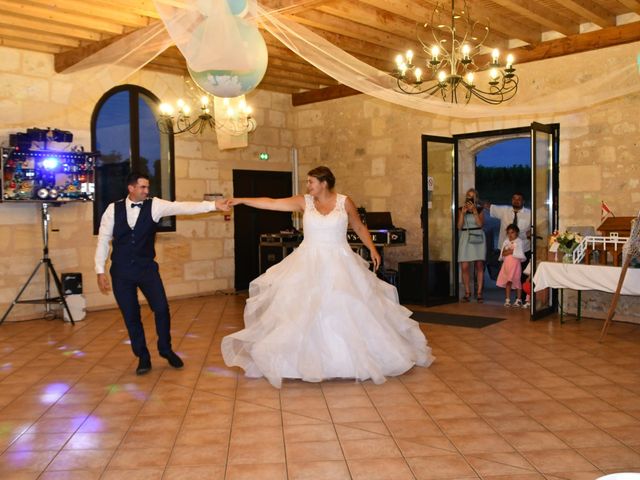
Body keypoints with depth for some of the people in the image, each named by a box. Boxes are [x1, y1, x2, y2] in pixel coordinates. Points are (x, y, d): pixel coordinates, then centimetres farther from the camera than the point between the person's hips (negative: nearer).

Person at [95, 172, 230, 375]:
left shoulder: (154, 205, -5)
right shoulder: (113, 209, -3)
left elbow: (182, 207, -16)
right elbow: (103, 240, 1)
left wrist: (213, 205, -28)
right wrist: (100, 271, -3)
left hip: (147, 268, 0)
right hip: (121, 271, 0)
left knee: (162, 309, -4)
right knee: (131, 315, 6)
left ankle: (165, 349, 22)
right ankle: (143, 357, 24)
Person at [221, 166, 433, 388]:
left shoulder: (345, 202, -1)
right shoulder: (304, 202, 1)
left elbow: (360, 227, 10)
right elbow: (271, 203, -2)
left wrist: (372, 249, 0)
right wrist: (241, 200, -5)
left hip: (339, 263, -1)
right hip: (309, 263, 1)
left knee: (349, 308, 1)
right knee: (304, 309, 0)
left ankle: (358, 357, 17)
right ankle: (306, 359, 12)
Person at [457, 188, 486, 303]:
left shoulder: (480, 209, 6)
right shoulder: (461, 209, 9)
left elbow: (480, 223, -7)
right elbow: (459, 226, 1)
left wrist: (474, 210, -11)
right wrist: (463, 213, -7)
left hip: (478, 238, -1)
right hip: (465, 238, 1)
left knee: (479, 266, -3)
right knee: (465, 267, -4)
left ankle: (479, 293, 3)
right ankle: (467, 292, 8)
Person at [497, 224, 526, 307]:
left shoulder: (519, 241, -4)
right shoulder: (506, 242, 12)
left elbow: (518, 253, -14)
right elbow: (502, 254, 7)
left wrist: (508, 252, -7)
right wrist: (511, 251, -10)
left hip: (515, 263, -5)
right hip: (507, 263, 5)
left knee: (517, 281, 0)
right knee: (507, 282, 6)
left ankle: (519, 300, 9)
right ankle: (507, 299, 10)